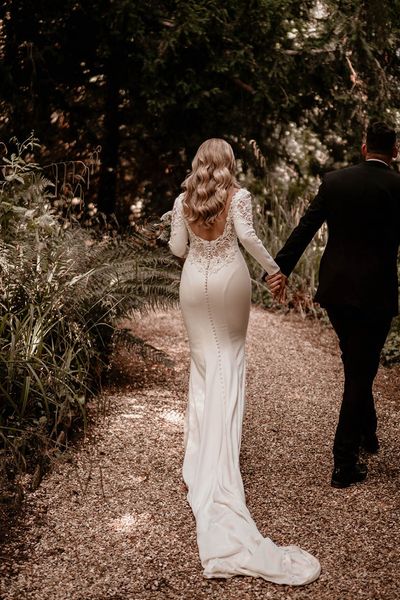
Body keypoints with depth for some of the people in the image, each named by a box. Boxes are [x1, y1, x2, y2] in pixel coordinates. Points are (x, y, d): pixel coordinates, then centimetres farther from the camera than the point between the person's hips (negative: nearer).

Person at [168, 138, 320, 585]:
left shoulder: (183, 200, 3)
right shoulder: (238, 195, -6)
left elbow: (177, 248, 4)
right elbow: (246, 235, -20)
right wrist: (272, 266, -9)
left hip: (194, 281, 2)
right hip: (229, 280, -2)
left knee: (203, 360, 11)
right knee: (230, 357, 12)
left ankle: (202, 459, 8)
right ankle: (222, 448, 17)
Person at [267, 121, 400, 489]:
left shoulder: (334, 180, 2)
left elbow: (305, 228, 1)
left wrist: (282, 268, 5)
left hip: (335, 290, 4)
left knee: (357, 366, 24)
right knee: (361, 372, 4)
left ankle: (367, 434, 40)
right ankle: (344, 464, 8)